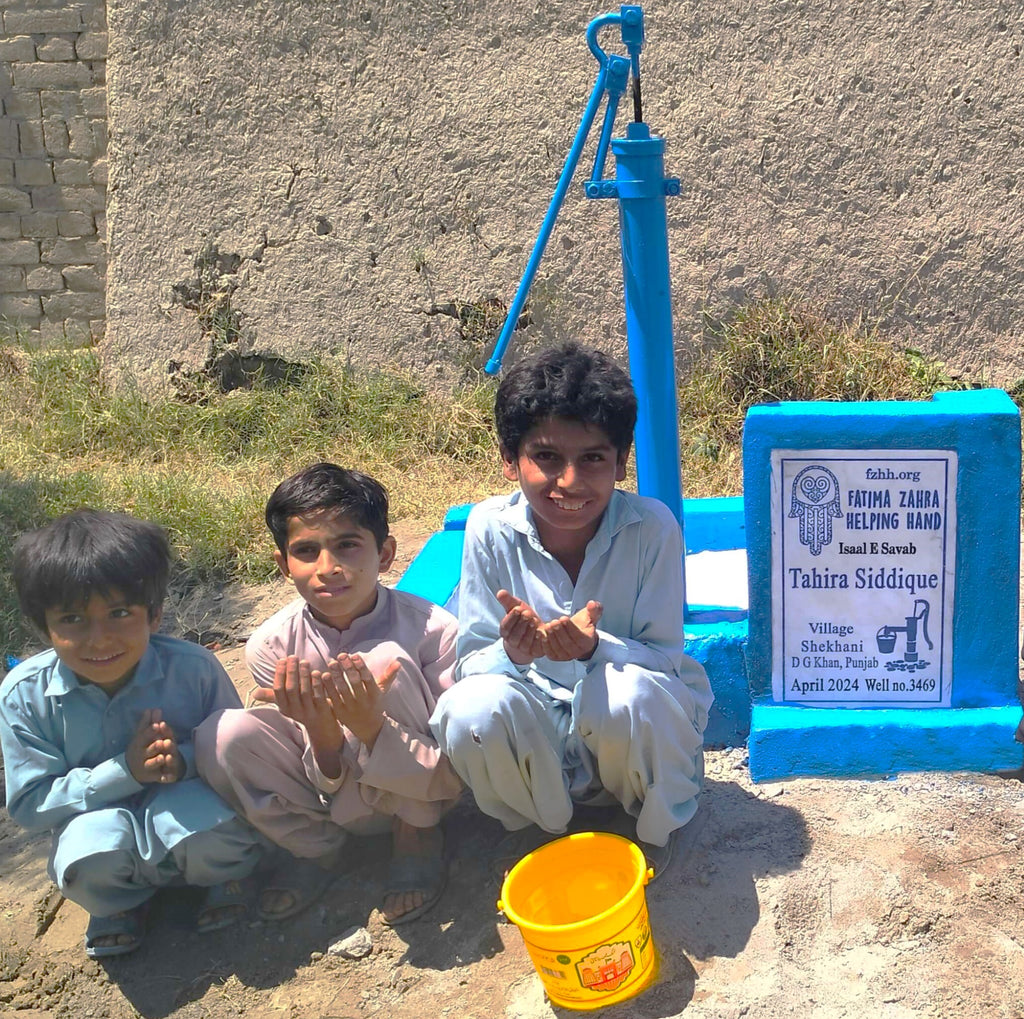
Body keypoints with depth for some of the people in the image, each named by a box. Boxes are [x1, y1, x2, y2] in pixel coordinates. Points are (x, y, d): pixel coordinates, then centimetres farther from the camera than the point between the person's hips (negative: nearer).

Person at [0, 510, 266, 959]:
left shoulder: (193, 668, -18)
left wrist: (186, 760, -29)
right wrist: (126, 770, -26)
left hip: (185, 805, -1)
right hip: (98, 818, 1)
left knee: (208, 829, -35)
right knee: (89, 854, -34)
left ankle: (225, 875, 4)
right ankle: (120, 900, 5)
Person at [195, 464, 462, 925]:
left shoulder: (433, 630, -23)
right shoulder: (272, 645, -15)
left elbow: (451, 778, -21)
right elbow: (329, 785, -10)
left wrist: (373, 727, -39)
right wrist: (324, 736, -35)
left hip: (418, 792, -2)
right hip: (338, 793, 2)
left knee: (386, 659, -30)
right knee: (222, 736, -26)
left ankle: (417, 836, -6)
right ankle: (317, 846, 3)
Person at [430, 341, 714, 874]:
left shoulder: (651, 526, -18)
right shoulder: (491, 527, -14)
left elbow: (665, 657, -14)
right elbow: (470, 661, -10)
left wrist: (595, 646, -36)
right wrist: (511, 653, -35)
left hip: (634, 729, -1)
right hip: (539, 734, 2)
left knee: (628, 692, -36)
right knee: (470, 710, -30)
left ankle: (656, 829, 0)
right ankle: (547, 831, 3)